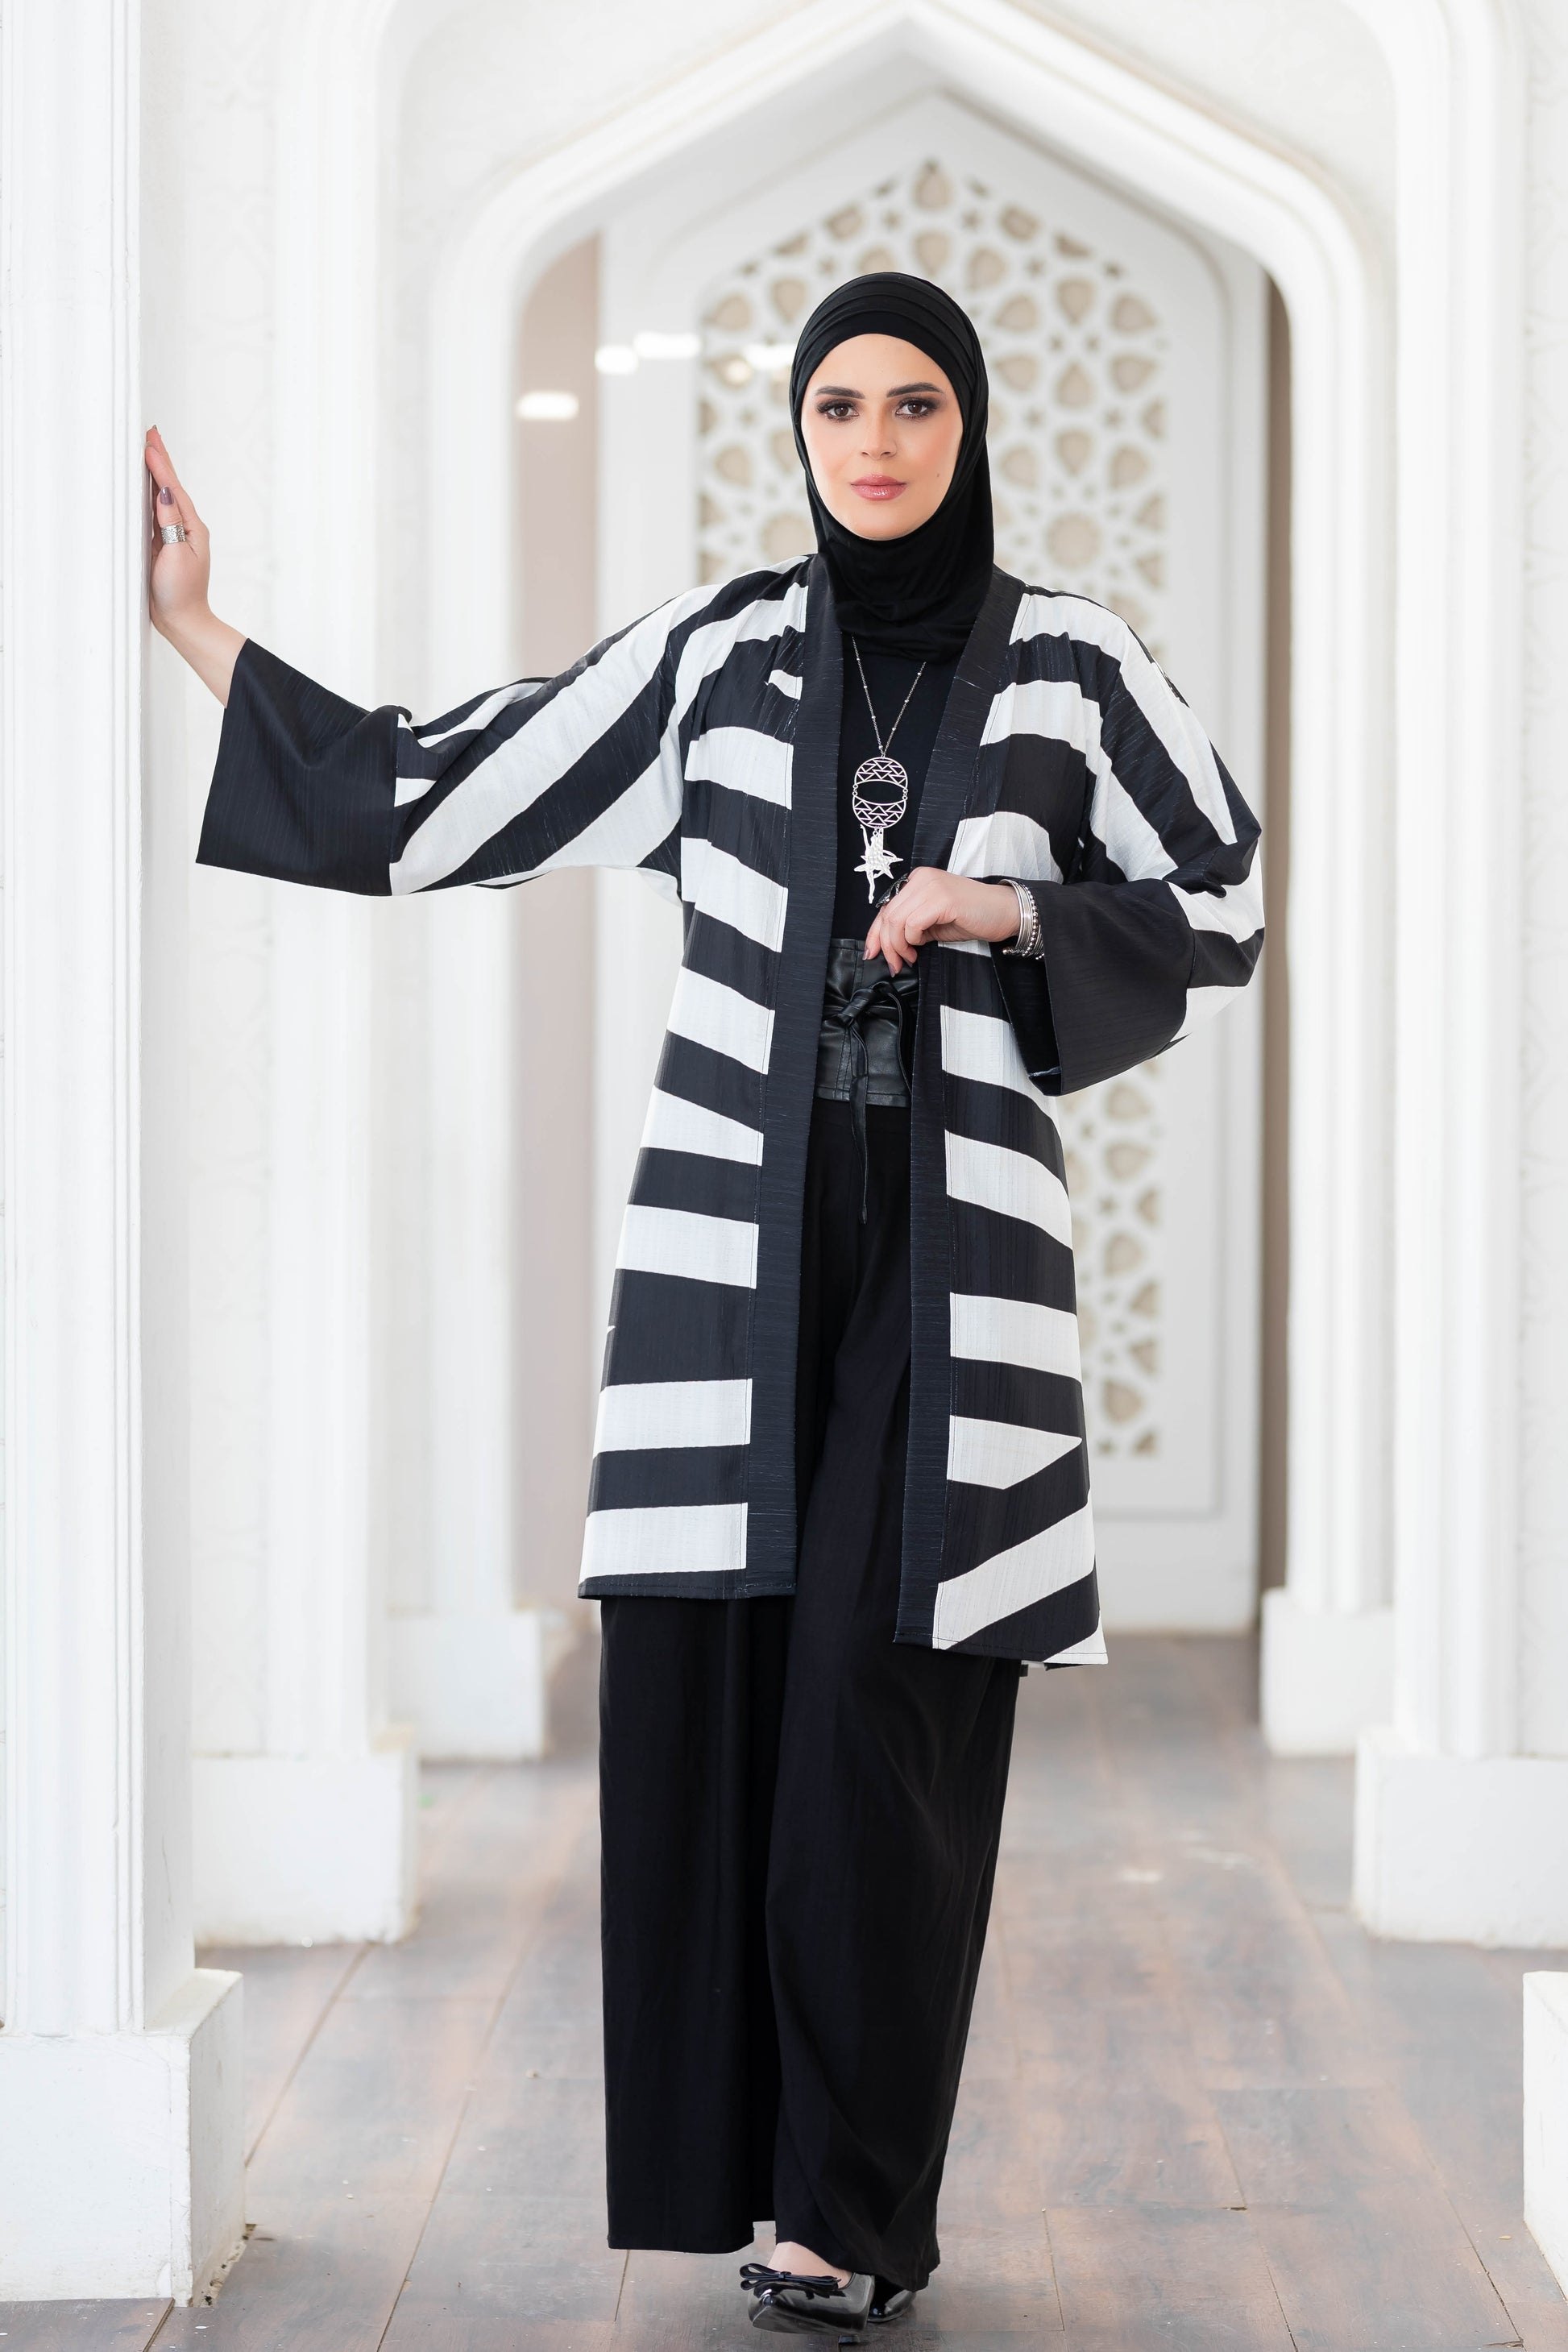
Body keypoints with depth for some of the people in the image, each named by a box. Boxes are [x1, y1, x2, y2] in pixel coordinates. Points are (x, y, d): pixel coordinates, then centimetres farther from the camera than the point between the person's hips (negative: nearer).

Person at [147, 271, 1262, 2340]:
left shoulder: (1069, 663, 5)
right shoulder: (713, 654, 8)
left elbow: (1220, 920, 8)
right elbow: (426, 806, 7)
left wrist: (1005, 908, -7)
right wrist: (194, 626, 4)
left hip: (951, 1248, -2)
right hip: (737, 1233, 2)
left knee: (884, 1707, -7)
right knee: (713, 1687, -1)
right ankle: (740, 2153, 12)